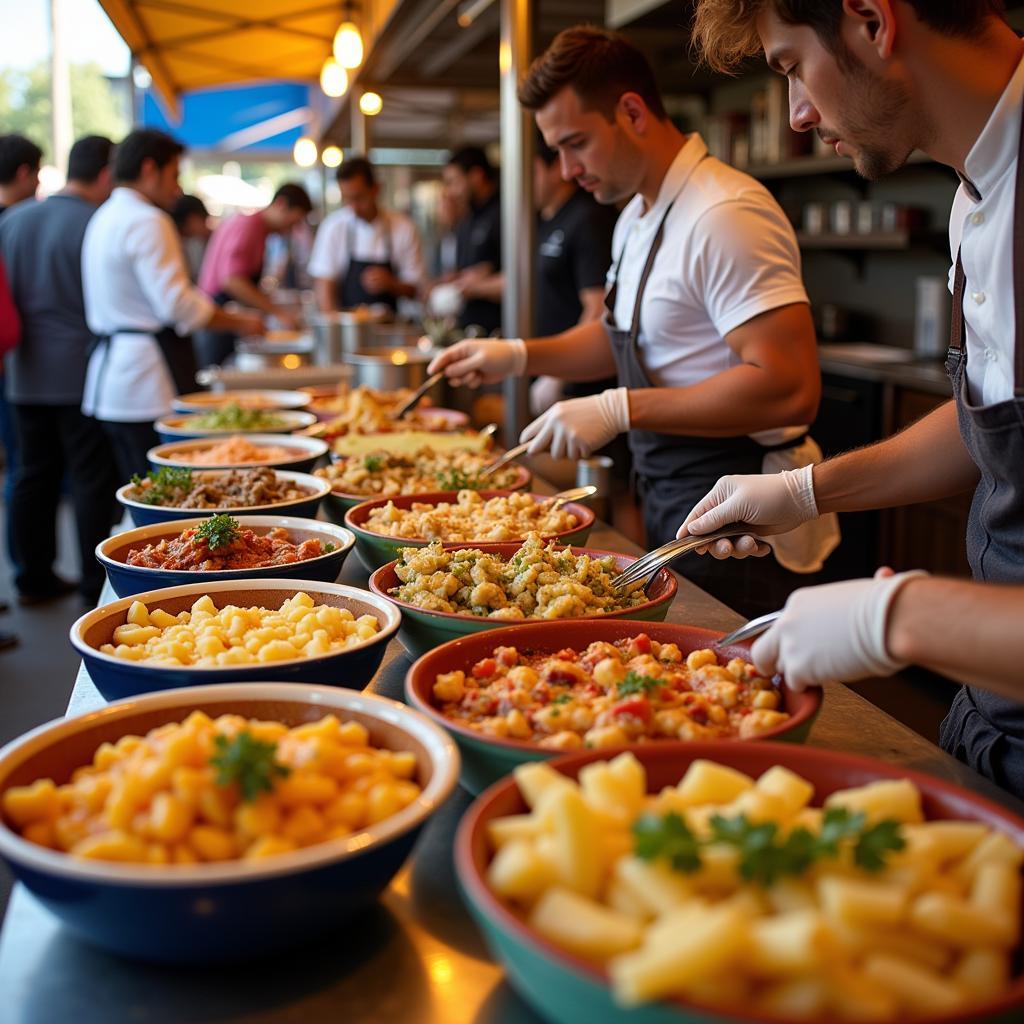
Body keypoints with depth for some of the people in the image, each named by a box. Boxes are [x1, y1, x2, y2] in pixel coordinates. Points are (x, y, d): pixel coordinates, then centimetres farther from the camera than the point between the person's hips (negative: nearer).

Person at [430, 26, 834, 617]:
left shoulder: (726, 216, -21)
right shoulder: (637, 218, 12)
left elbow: (791, 388, -28)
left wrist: (619, 410, -27)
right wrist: (519, 356, 8)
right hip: (667, 502, 9)